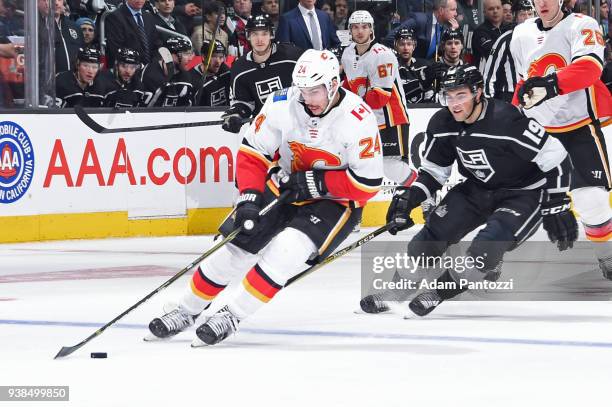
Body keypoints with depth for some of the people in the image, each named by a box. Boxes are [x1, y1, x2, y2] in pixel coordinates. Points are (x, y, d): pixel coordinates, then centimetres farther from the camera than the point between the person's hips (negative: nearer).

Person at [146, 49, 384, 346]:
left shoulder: (358, 120, -24)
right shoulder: (282, 104, -16)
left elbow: (367, 184, -21)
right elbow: (253, 152, -7)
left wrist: (317, 183, -25)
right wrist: (249, 197, -19)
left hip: (335, 202, -4)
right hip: (284, 188, 4)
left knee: (286, 250, -27)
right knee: (235, 247, -2)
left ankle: (231, 316, -16)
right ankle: (187, 310, 17)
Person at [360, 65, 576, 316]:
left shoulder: (506, 120, -30)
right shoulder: (442, 124, -9)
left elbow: (555, 158, -25)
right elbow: (433, 172, 5)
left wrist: (557, 206, -26)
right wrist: (408, 199, -11)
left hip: (525, 192, -6)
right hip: (479, 189, 6)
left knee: (488, 246, -27)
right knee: (433, 233, -4)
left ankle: (443, 289, -5)